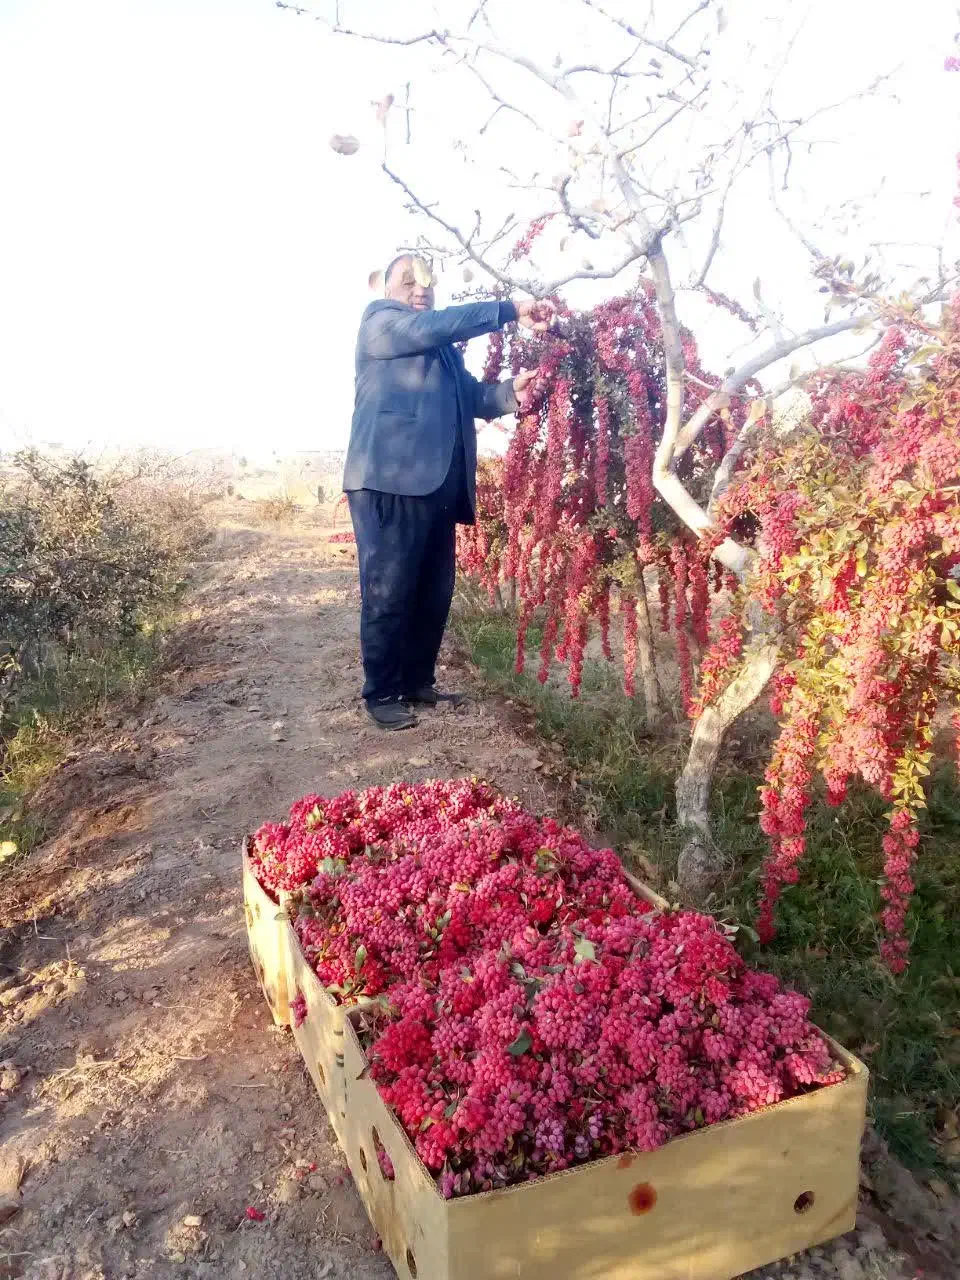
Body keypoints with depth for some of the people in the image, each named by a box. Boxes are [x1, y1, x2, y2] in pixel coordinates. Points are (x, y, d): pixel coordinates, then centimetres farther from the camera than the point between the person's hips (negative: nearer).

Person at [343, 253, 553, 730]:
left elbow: (474, 397, 18)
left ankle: (418, 683, 21)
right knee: (388, 593, -5)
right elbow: (430, 327, -13)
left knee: (435, 592, 9)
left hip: (437, 484, 8)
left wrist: (512, 390, -4)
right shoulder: (378, 319, 6)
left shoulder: (444, 348, 28)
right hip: (390, 480, -8)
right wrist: (511, 310, -14)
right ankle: (381, 693, 5)